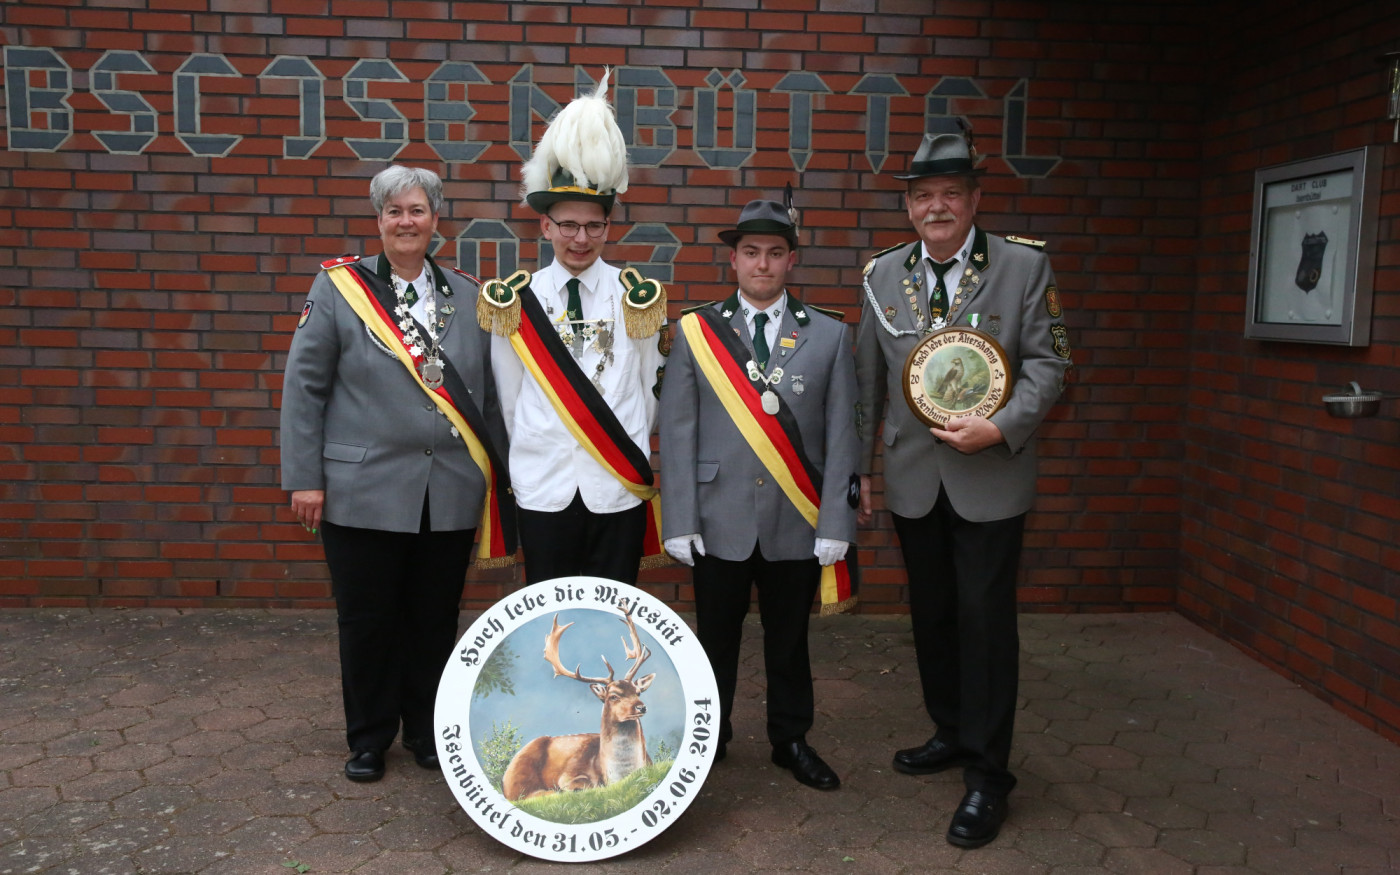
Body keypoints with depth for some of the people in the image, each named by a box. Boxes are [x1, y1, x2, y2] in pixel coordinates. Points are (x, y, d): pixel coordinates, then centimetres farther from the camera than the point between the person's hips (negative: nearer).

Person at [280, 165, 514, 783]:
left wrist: (498, 477, 7)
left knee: (435, 618, 11)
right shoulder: (338, 287, 1)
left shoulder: (468, 297, 8)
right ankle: (369, 739, 28)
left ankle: (428, 734, 30)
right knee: (366, 621, 9)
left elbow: (489, 394, 9)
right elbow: (303, 387, -1)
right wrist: (304, 478, -6)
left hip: (451, 494, 2)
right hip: (364, 492, -2)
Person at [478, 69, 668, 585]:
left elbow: (650, 388, 9)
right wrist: (532, 452, 11)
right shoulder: (514, 303, 2)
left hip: (620, 489, 0)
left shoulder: (639, 299, 2)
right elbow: (506, 396, 9)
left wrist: (628, 448, 10)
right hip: (542, 488, 0)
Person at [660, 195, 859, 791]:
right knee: (715, 638, 12)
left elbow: (840, 437, 1)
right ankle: (707, 739, 32)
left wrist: (835, 524, -5)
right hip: (720, 521, 0)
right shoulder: (696, 331, 2)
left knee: (789, 640, 14)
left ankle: (791, 741, 32)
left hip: (796, 523, 1)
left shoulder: (828, 336, 4)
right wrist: (680, 521, -7)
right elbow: (676, 432, -1)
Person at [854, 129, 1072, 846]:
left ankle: (987, 773, 12)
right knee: (932, 614, 14)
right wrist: (857, 465, 9)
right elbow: (867, 379, 8)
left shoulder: (1025, 266, -3)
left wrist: (1000, 428, -20)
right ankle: (950, 732, 34)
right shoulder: (883, 275, 5)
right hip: (912, 478, 4)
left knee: (986, 618, -1)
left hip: (990, 477, -3)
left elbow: (1048, 363, -5)